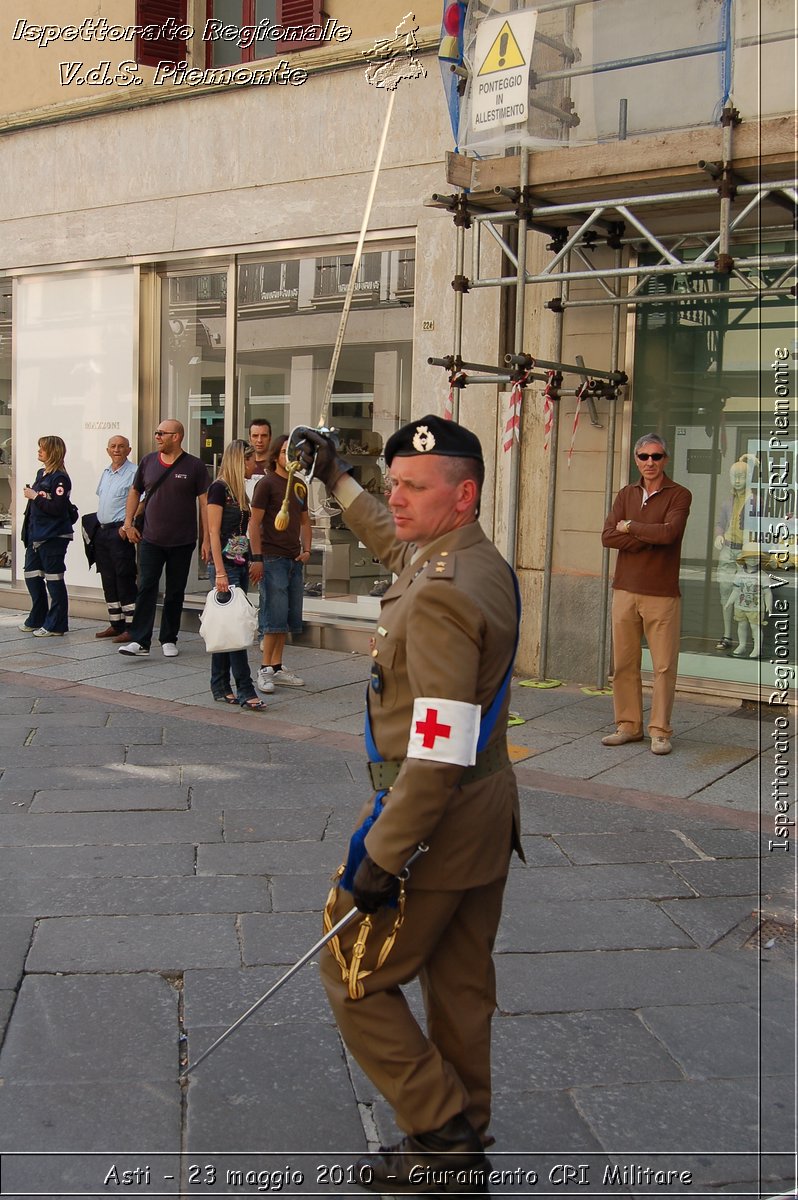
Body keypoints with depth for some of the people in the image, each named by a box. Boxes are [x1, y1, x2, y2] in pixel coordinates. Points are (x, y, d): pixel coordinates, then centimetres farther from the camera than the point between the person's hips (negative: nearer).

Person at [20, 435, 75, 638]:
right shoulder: (41, 474, 14)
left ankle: (56, 625, 5)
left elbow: (58, 508, -23)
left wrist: (35, 497, -17)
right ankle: (37, 619, 28)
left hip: (53, 537, -9)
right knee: (32, 576, 15)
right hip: (36, 535, 9)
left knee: (54, 580, -2)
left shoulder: (60, 478, -14)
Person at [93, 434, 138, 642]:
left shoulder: (134, 473, -9)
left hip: (120, 532, -8)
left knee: (125, 581, -8)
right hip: (102, 531, 9)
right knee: (108, 580, 11)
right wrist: (97, 526, 20)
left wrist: (128, 525, -20)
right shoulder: (106, 473, 17)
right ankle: (115, 624, 19)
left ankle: (131, 628, -5)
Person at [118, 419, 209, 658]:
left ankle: (169, 640, 18)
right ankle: (140, 641, -6)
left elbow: (205, 503, -4)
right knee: (146, 589, -5)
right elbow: (134, 492, 18)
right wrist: (128, 523, 8)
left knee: (175, 592, 8)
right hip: (150, 540, 2)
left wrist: (206, 539, -8)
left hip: (182, 542, -2)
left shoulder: (194, 466, -4)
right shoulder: (148, 462, 5)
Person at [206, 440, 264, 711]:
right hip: (224, 565, -8)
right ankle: (245, 691, -8)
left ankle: (220, 688, 15)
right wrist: (220, 572, -18)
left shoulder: (239, 491, 16)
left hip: (241, 566, 8)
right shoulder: (219, 488, -9)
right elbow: (214, 532, -13)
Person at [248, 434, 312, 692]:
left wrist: (306, 549, 8)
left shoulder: (300, 486, 15)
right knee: (275, 617, -8)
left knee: (289, 618, 9)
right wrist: (257, 558, -15)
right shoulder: (267, 483, -6)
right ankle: (265, 669, 1)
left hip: (294, 560, 7)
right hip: (272, 558, -7)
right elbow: (254, 522, -9)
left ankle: (278, 668, 18)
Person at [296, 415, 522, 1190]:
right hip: (488, 814, 10)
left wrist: (382, 856, -24)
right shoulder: (483, 562, 4)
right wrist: (337, 479, 34)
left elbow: (439, 754, -29)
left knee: (355, 976, 8)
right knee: (460, 984, 20)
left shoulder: (441, 596, -26)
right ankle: (464, 1142, 35)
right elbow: (394, 544, 27)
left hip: (435, 819, -9)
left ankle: (442, 1132, 17)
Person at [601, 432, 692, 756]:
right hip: (625, 590, 4)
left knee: (664, 665, -1)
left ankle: (660, 731, 7)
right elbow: (608, 536, -1)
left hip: (662, 593, -4)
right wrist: (650, 538, -11)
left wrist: (630, 527, -5)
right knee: (624, 663, 7)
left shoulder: (679, 495, 0)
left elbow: (669, 532, -19)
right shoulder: (626, 494, 12)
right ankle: (628, 726, 17)